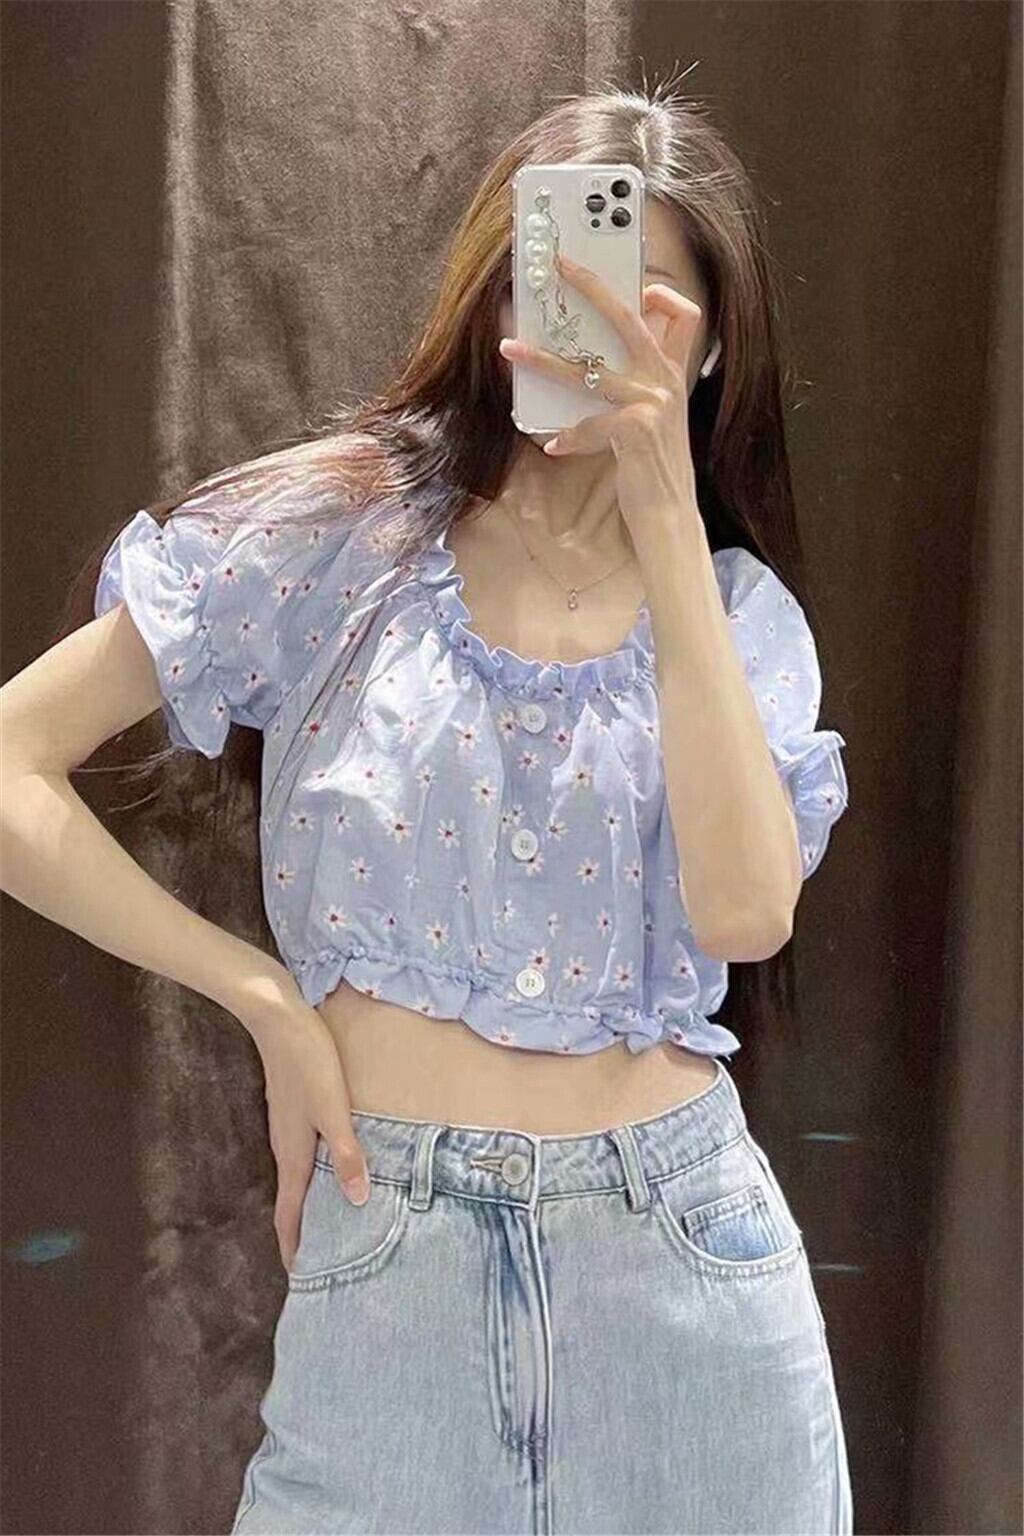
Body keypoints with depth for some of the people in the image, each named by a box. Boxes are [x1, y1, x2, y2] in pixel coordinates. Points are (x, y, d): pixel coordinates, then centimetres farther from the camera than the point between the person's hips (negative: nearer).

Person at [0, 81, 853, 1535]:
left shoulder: (742, 613, 2)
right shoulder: (343, 525, -5)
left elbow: (745, 912, -17)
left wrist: (665, 515, -20)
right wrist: (267, 998, -8)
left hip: (682, 1262, 2)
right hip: (385, 1265, -1)